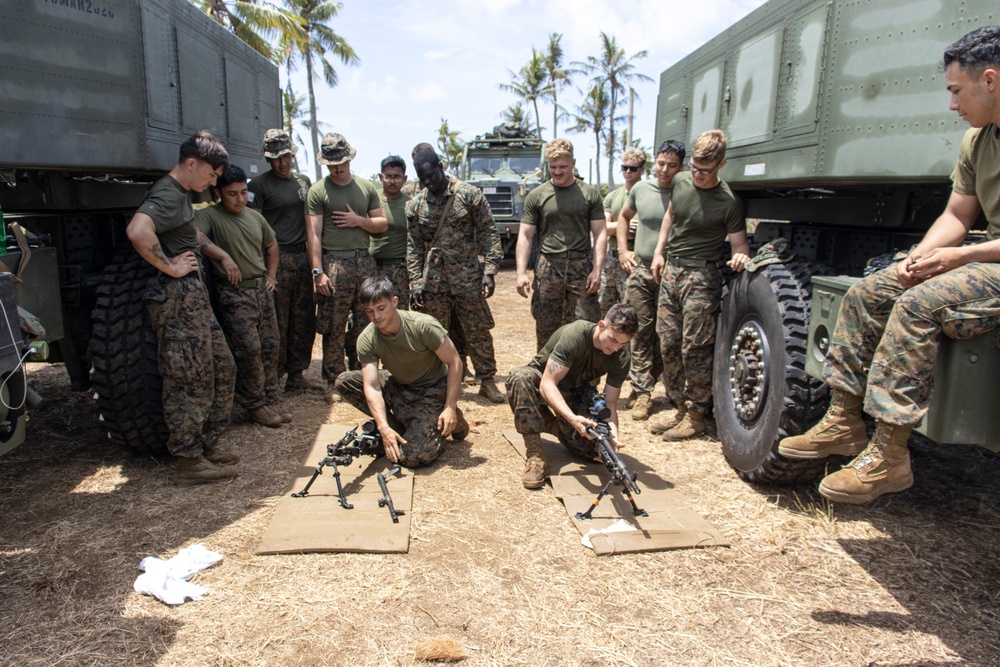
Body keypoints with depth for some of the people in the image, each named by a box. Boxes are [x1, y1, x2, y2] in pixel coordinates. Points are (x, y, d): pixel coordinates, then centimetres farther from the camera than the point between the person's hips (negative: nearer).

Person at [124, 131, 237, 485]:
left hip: (195, 299, 10)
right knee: (191, 382, -3)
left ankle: (206, 445, 26)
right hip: (178, 300, -10)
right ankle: (190, 462, 9)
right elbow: (137, 231, -34)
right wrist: (170, 267, -21)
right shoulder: (168, 194, -15)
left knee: (222, 370, 15)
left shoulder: (181, 194, 17)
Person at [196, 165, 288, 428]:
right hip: (234, 294, -7)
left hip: (262, 289, 7)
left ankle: (269, 403, 19)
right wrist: (223, 256, -32)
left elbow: (271, 244, 28)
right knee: (249, 350, -9)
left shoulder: (255, 216, 13)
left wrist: (271, 275, 17)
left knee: (270, 347, 8)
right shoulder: (209, 215, -7)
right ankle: (255, 406, 6)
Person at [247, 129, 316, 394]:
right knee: (276, 322, -4)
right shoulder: (259, 185, -1)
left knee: (303, 320, 8)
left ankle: (296, 373, 18)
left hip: (303, 257, 6)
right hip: (277, 259, -5)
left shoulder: (304, 182, 17)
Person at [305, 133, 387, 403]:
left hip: (365, 262, 4)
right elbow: (313, 235, -5)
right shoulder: (318, 191, 2)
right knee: (334, 329, -1)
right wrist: (318, 272, -13)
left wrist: (359, 220, -5)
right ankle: (334, 383, 9)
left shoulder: (367, 187, 13)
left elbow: (382, 224, 14)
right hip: (334, 264, -3)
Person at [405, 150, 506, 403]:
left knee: (479, 332, 4)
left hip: (468, 277, -2)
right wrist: (416, 282, 1)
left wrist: (489, 271, -11)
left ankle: (487, 381, 17)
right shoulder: (415, 205, 5)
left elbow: (488, 233, -4)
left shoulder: (470, 195, -3)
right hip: (433, 280, 2)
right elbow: (414, 247, 8)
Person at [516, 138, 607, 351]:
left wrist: (597, 270, -6)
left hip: (582, 267, 0)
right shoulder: (536, 196, 7)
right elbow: (525, 235, 4)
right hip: (548, 267, 1)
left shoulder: (590, 194, 7)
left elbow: (600, 234, 5)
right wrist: (521, 272, -5)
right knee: (545, 329, 6)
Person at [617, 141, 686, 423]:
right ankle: (642, 392, 10)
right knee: (642, 331, 3)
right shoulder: (641, 189, 6)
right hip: (640, 269, 3)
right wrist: (622, 249, 12)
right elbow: (624, 216, 23)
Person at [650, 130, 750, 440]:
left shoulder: (728, 202, -11)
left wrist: (740, 257, -29)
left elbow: (739, 244, -6)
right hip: (670, 271, 6)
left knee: (694, 349, -4)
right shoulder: (680, 182, 5)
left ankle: (696, 417, 9)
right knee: (668, 345, 9)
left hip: (700, 277, -6)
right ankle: (681, 408, 23)